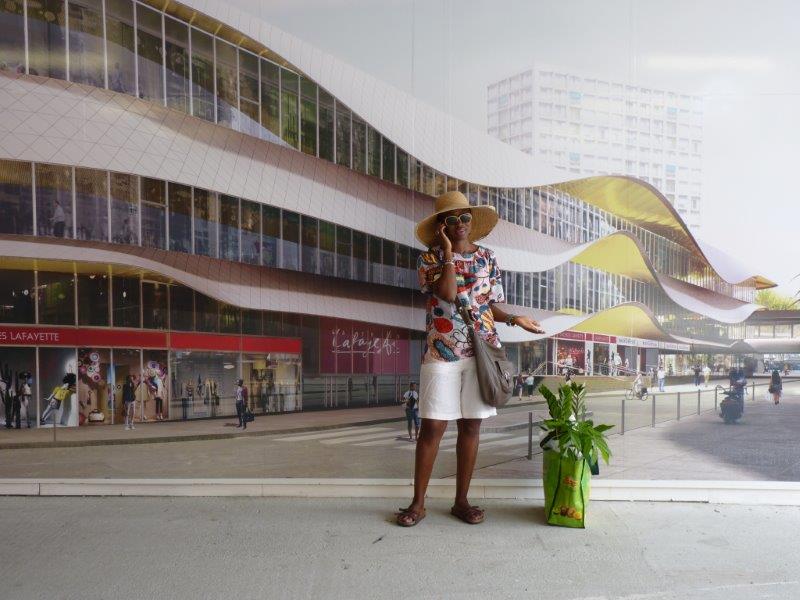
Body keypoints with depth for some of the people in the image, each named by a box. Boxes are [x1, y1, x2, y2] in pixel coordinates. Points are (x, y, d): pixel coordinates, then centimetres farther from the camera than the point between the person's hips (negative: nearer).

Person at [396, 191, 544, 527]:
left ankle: (461, 500, 20)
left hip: (481, 351, 3)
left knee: (471, 425, 7)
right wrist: (449, 252, -12)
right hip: (442, 352, -3)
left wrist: (513, 319, -7)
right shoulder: (430, 257, 0)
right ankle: (418, 502, 12)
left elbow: (491, 307, 11)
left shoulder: (487, 258, 10)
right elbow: (447, 294, -17)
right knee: (432, 427, -2)